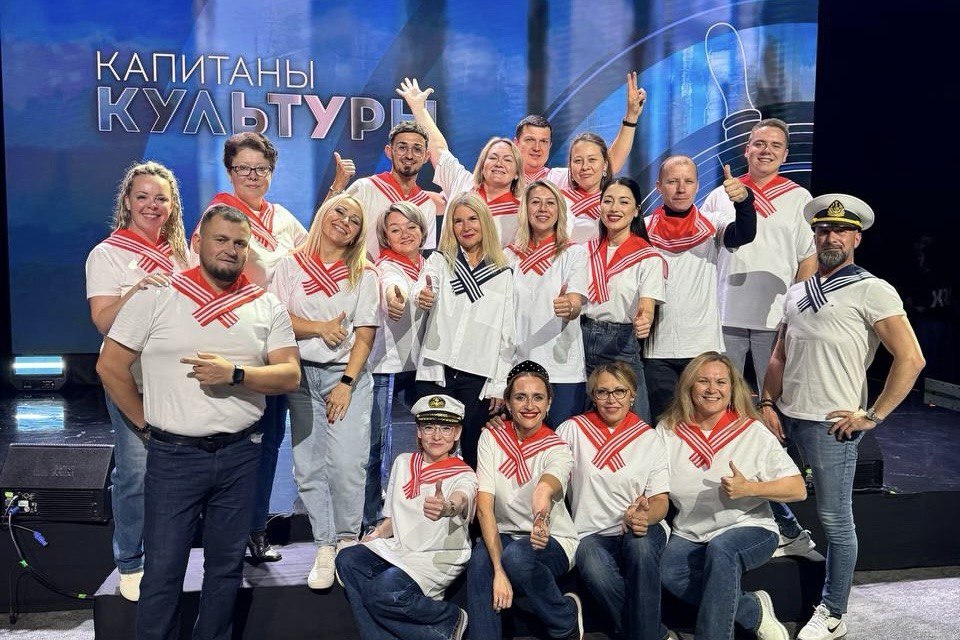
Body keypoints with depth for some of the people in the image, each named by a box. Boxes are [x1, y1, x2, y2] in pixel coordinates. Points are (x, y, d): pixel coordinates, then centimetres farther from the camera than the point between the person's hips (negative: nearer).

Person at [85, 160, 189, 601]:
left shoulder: (178, 253, 12)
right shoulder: (107, 254, -4)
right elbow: (102, 321, -11)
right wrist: (137, 290, -27)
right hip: (131, 378, -5)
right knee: (135, 470, -7)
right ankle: (129, 563, 10)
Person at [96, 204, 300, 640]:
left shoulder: (267, 307, 4)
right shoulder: (155, 298, -2)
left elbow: (290, 375, -2)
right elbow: (110, 366, 2)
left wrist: (235, 374, -18)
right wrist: (146, 422, 2)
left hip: (240, 454, 2)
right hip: (173, 455, -2)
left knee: (226, 565, 14)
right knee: (163, 568, 4)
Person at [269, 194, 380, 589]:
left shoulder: (363, 273, 5)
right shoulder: (292, 266, 8)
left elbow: (365, 335, -1)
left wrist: (347, 384, -10)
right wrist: (319, 328, -12)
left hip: (348, 376, -1)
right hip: (302, 375, 2)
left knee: (346, 464, -11)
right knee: (309, 468, 1)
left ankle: (347, 542, 6)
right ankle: (325, 547, 11)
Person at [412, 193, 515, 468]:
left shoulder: (503, 274, 9)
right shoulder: (439, 261, 7)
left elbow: (506, 334, 8)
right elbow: (421, 290, -15)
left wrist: (500, 385, 3)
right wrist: (421, 296, -40)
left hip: (478, 377, 1)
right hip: (436, 373, 0)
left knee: (470, 453, 3)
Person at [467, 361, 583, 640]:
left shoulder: (558, 449, -11)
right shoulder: (491, 437, -5)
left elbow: (548, 485, -37)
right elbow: (484, 506, -15)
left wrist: (543, 495, -64)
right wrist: (498, 570, -27)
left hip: (554, 543, -1)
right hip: (503, 535, 1)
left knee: (516, 555, -33)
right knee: (480, 558, -32)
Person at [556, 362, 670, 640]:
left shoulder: (649, 438, 6)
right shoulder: (573, 430, 5)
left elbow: (661, 500, 2)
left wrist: (645, 515, -21)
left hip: (641, 532, 1)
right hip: (593, 535, 0)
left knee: (641, 545, -35)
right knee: (594, 569, -34)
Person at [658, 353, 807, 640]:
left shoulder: (753, 432, -1)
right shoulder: (667, 431, 5)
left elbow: (798, 489, -4)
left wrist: (749, 488, -21)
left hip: (749, 529, -2)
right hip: (689, 535, 3)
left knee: (721, 548, -36)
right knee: (667, 571, -29)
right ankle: (753, 610, -8)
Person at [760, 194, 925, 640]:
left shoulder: (872, 291, -4)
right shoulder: (798, 293, 16)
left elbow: (910, 358, -11)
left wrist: (873, 416, -11)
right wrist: (767, 404, 6)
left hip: (831, 423, -6)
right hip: (785, 417, 6)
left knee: (835, 521, 1)